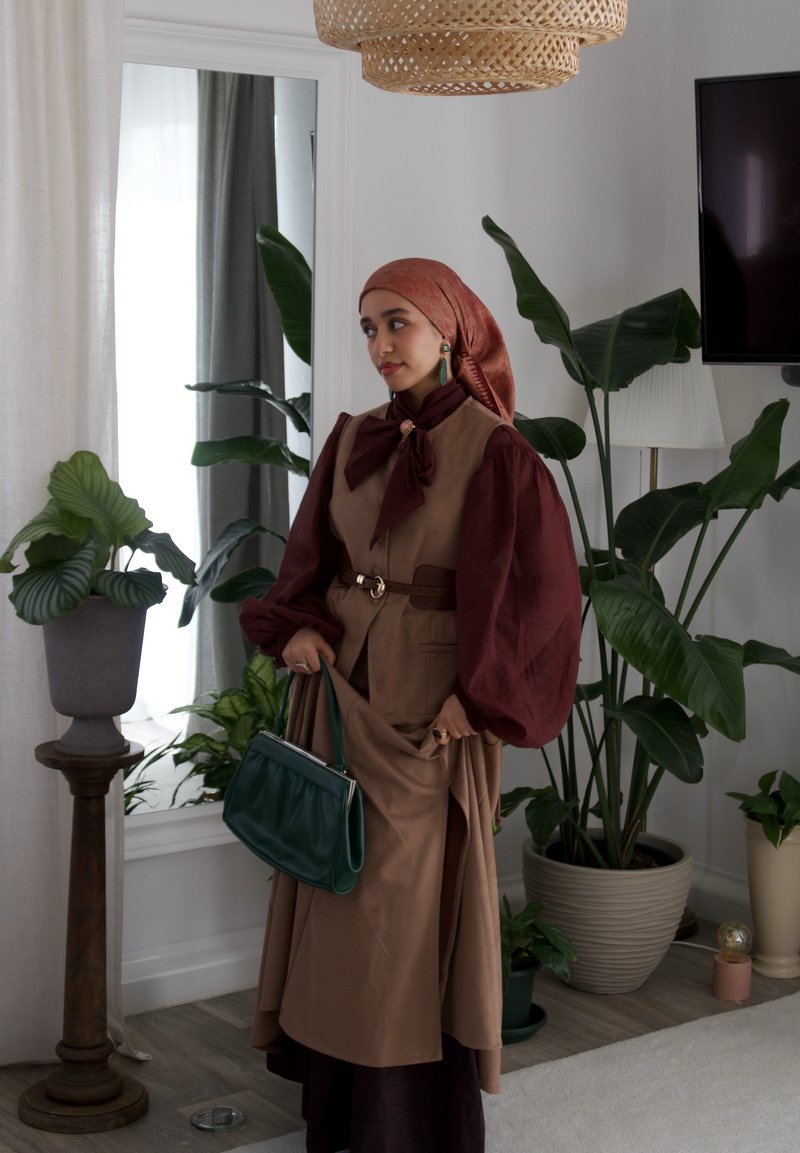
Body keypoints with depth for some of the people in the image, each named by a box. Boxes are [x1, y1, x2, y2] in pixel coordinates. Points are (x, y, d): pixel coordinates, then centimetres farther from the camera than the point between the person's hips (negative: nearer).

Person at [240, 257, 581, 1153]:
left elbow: (544, 590, -12)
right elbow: (311, 557, 15)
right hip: (340, 685, 6)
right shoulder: (352, 442, 8)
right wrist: (297, 625, -4)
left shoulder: (491, 451, -9)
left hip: (426, 707, -6)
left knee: (405, 903, -1)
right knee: (333, 893, 10)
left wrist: (477, 697, -16)